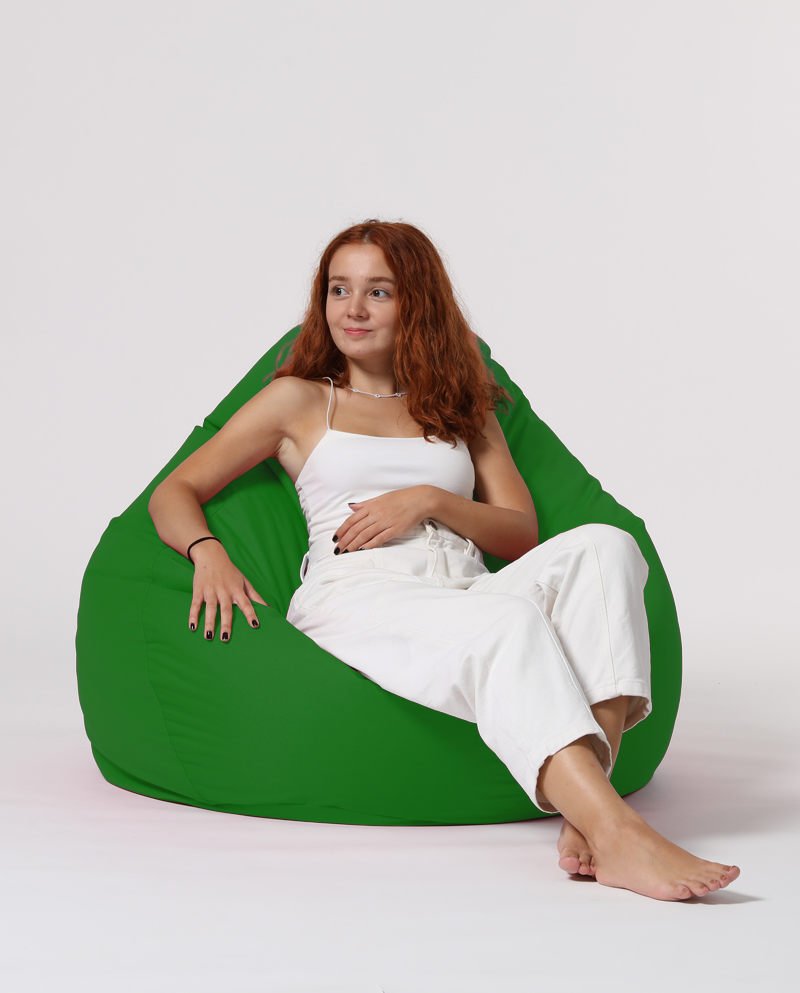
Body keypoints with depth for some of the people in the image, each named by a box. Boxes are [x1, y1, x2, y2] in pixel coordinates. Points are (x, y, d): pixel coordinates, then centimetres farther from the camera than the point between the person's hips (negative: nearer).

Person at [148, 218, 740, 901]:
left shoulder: (465, 409, 29)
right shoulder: (299, 401, 21)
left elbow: (522, 536, 18)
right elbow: (174, 493, 16)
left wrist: (429, 500, -1)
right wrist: (208, 554, -8)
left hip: (465, 590, 4)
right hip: (356, 601, -4)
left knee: (602, 546, -28)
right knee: (507, 616, -37)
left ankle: (583, 815, -44)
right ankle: (621, 837, -51)